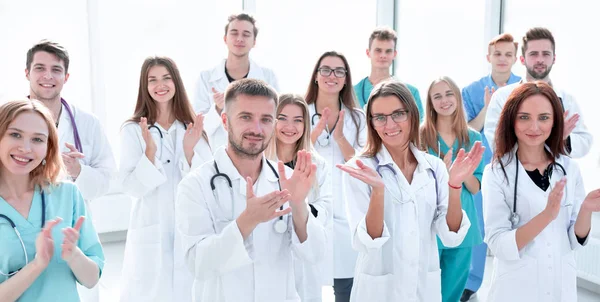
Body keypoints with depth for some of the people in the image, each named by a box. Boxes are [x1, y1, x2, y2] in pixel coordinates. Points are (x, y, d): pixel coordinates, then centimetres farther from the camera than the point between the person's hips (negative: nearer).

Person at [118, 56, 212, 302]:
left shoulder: (193, 127, 4)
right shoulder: (133, 130, -4)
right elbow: (131, 188, -10)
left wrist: (189, 151, -18)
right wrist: (150, 152, -23)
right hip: (151, 231, -2)